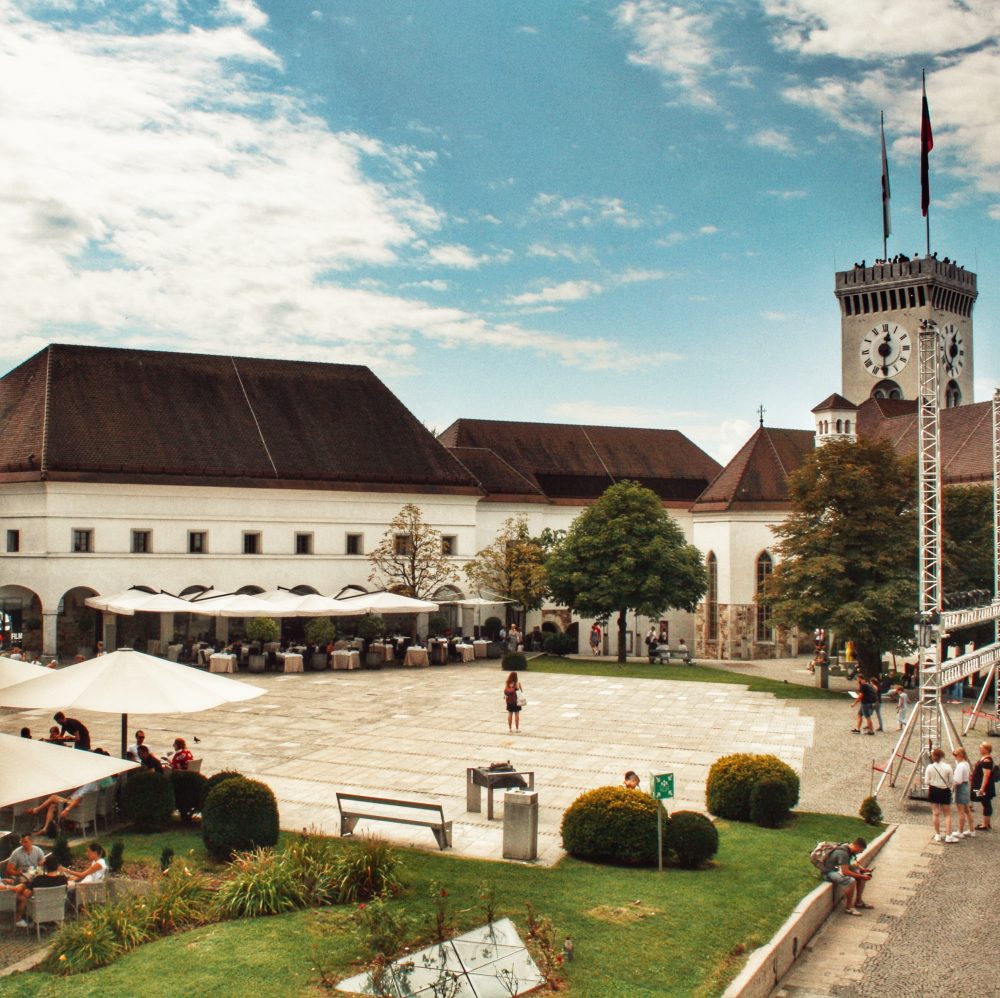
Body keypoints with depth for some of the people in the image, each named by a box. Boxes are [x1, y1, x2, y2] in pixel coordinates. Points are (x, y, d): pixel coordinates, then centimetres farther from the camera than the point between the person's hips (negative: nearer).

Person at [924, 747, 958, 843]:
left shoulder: (930, 767, -9)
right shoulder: (947, 767, -11)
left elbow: (927, 781, -5)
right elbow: (951, 781, -6)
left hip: (933, 791, 1)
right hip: (945, 791, -1)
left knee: (936, 813, 8)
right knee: (947, 814, 7)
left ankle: (937, 835, 11)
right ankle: (948, 835, 2)